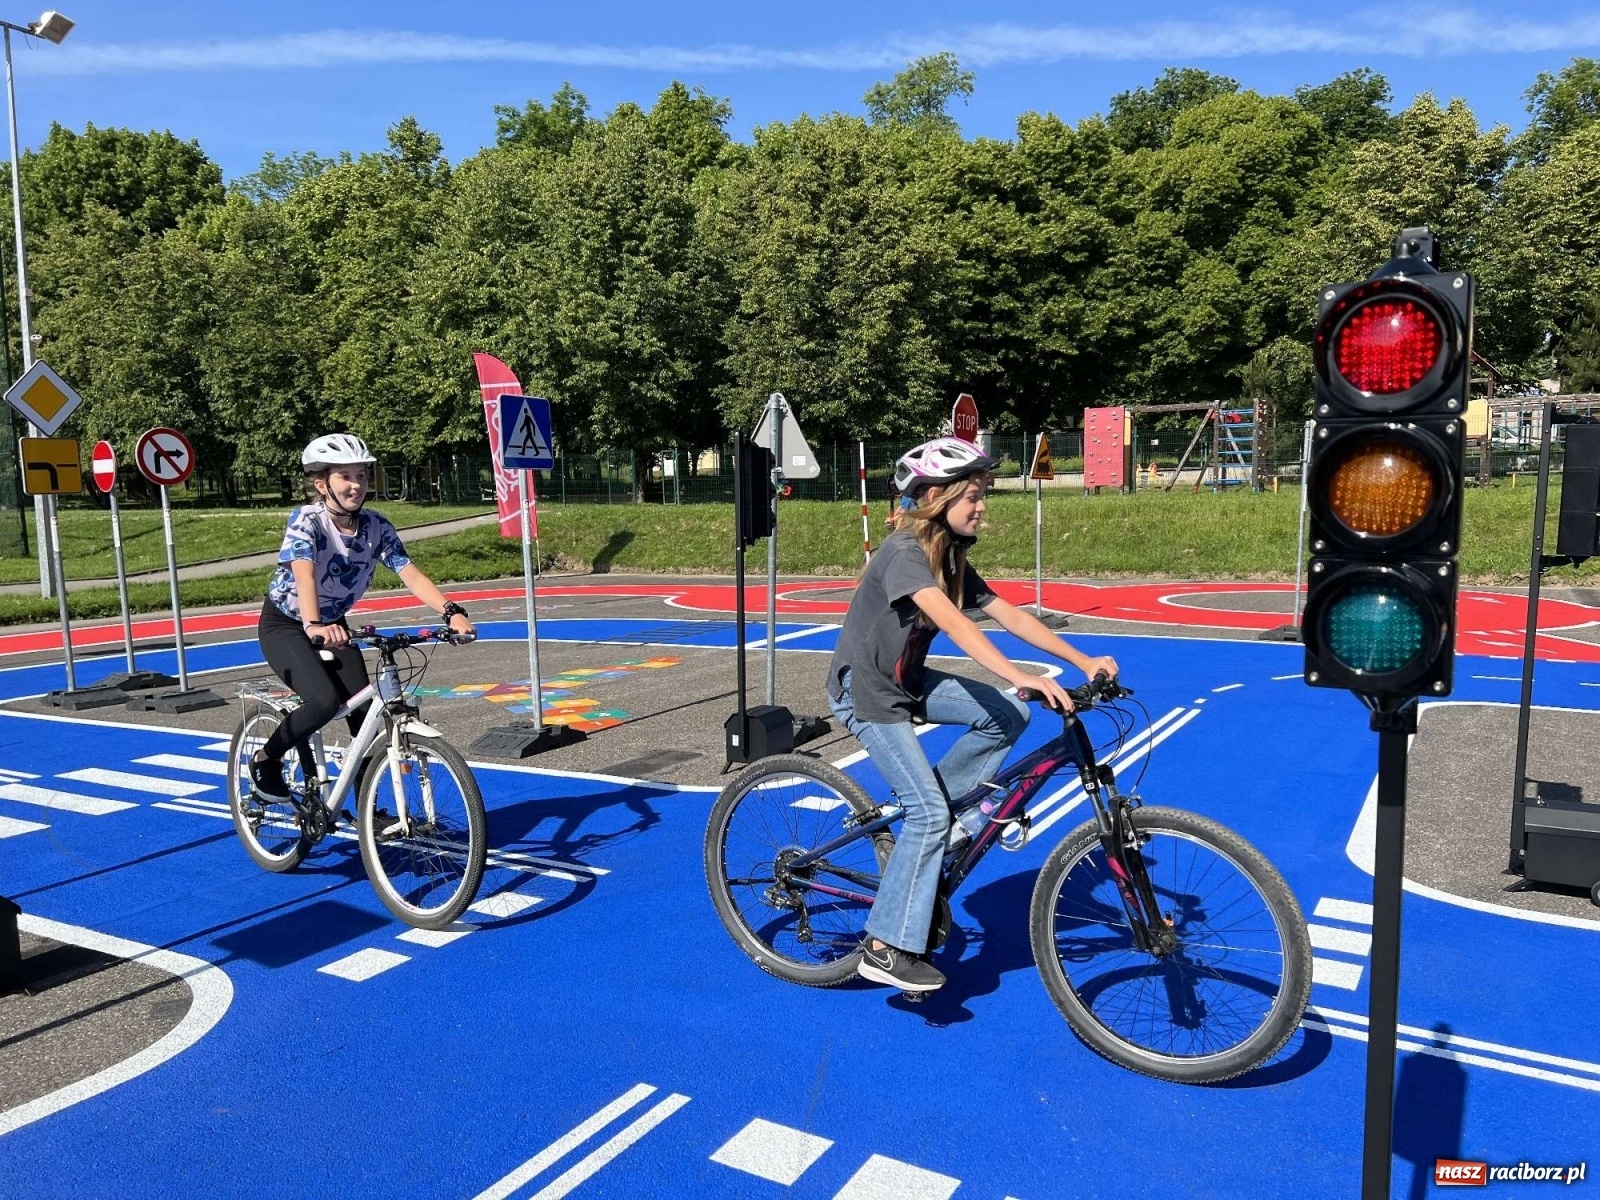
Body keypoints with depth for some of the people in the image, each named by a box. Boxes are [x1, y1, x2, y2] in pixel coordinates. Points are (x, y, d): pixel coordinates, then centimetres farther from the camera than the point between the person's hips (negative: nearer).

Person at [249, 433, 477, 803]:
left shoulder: (376, 527, -11)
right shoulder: (306, 520, -23)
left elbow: (410, 574, -21)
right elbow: (304, 574, -40)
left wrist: (451, 611, -37)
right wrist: (314, 626, -58)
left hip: (334, 625, 5)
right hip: (285, 624, -5)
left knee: (364, 710, -8)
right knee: (325, 701, -28)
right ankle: (265, 760, 1)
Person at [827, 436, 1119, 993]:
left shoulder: (951, 558, 4)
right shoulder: (904, 552, -23)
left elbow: (1011, 616, 0)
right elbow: (952, 622, -37)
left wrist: (1083, 662, -8)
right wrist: (1022, 677, -47)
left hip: (908, 682, 8)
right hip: (866, 691, -8)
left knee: (1008, 716, -6)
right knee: (931, 811, -13)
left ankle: (918, 807, 7)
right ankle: (886, 948, -4)